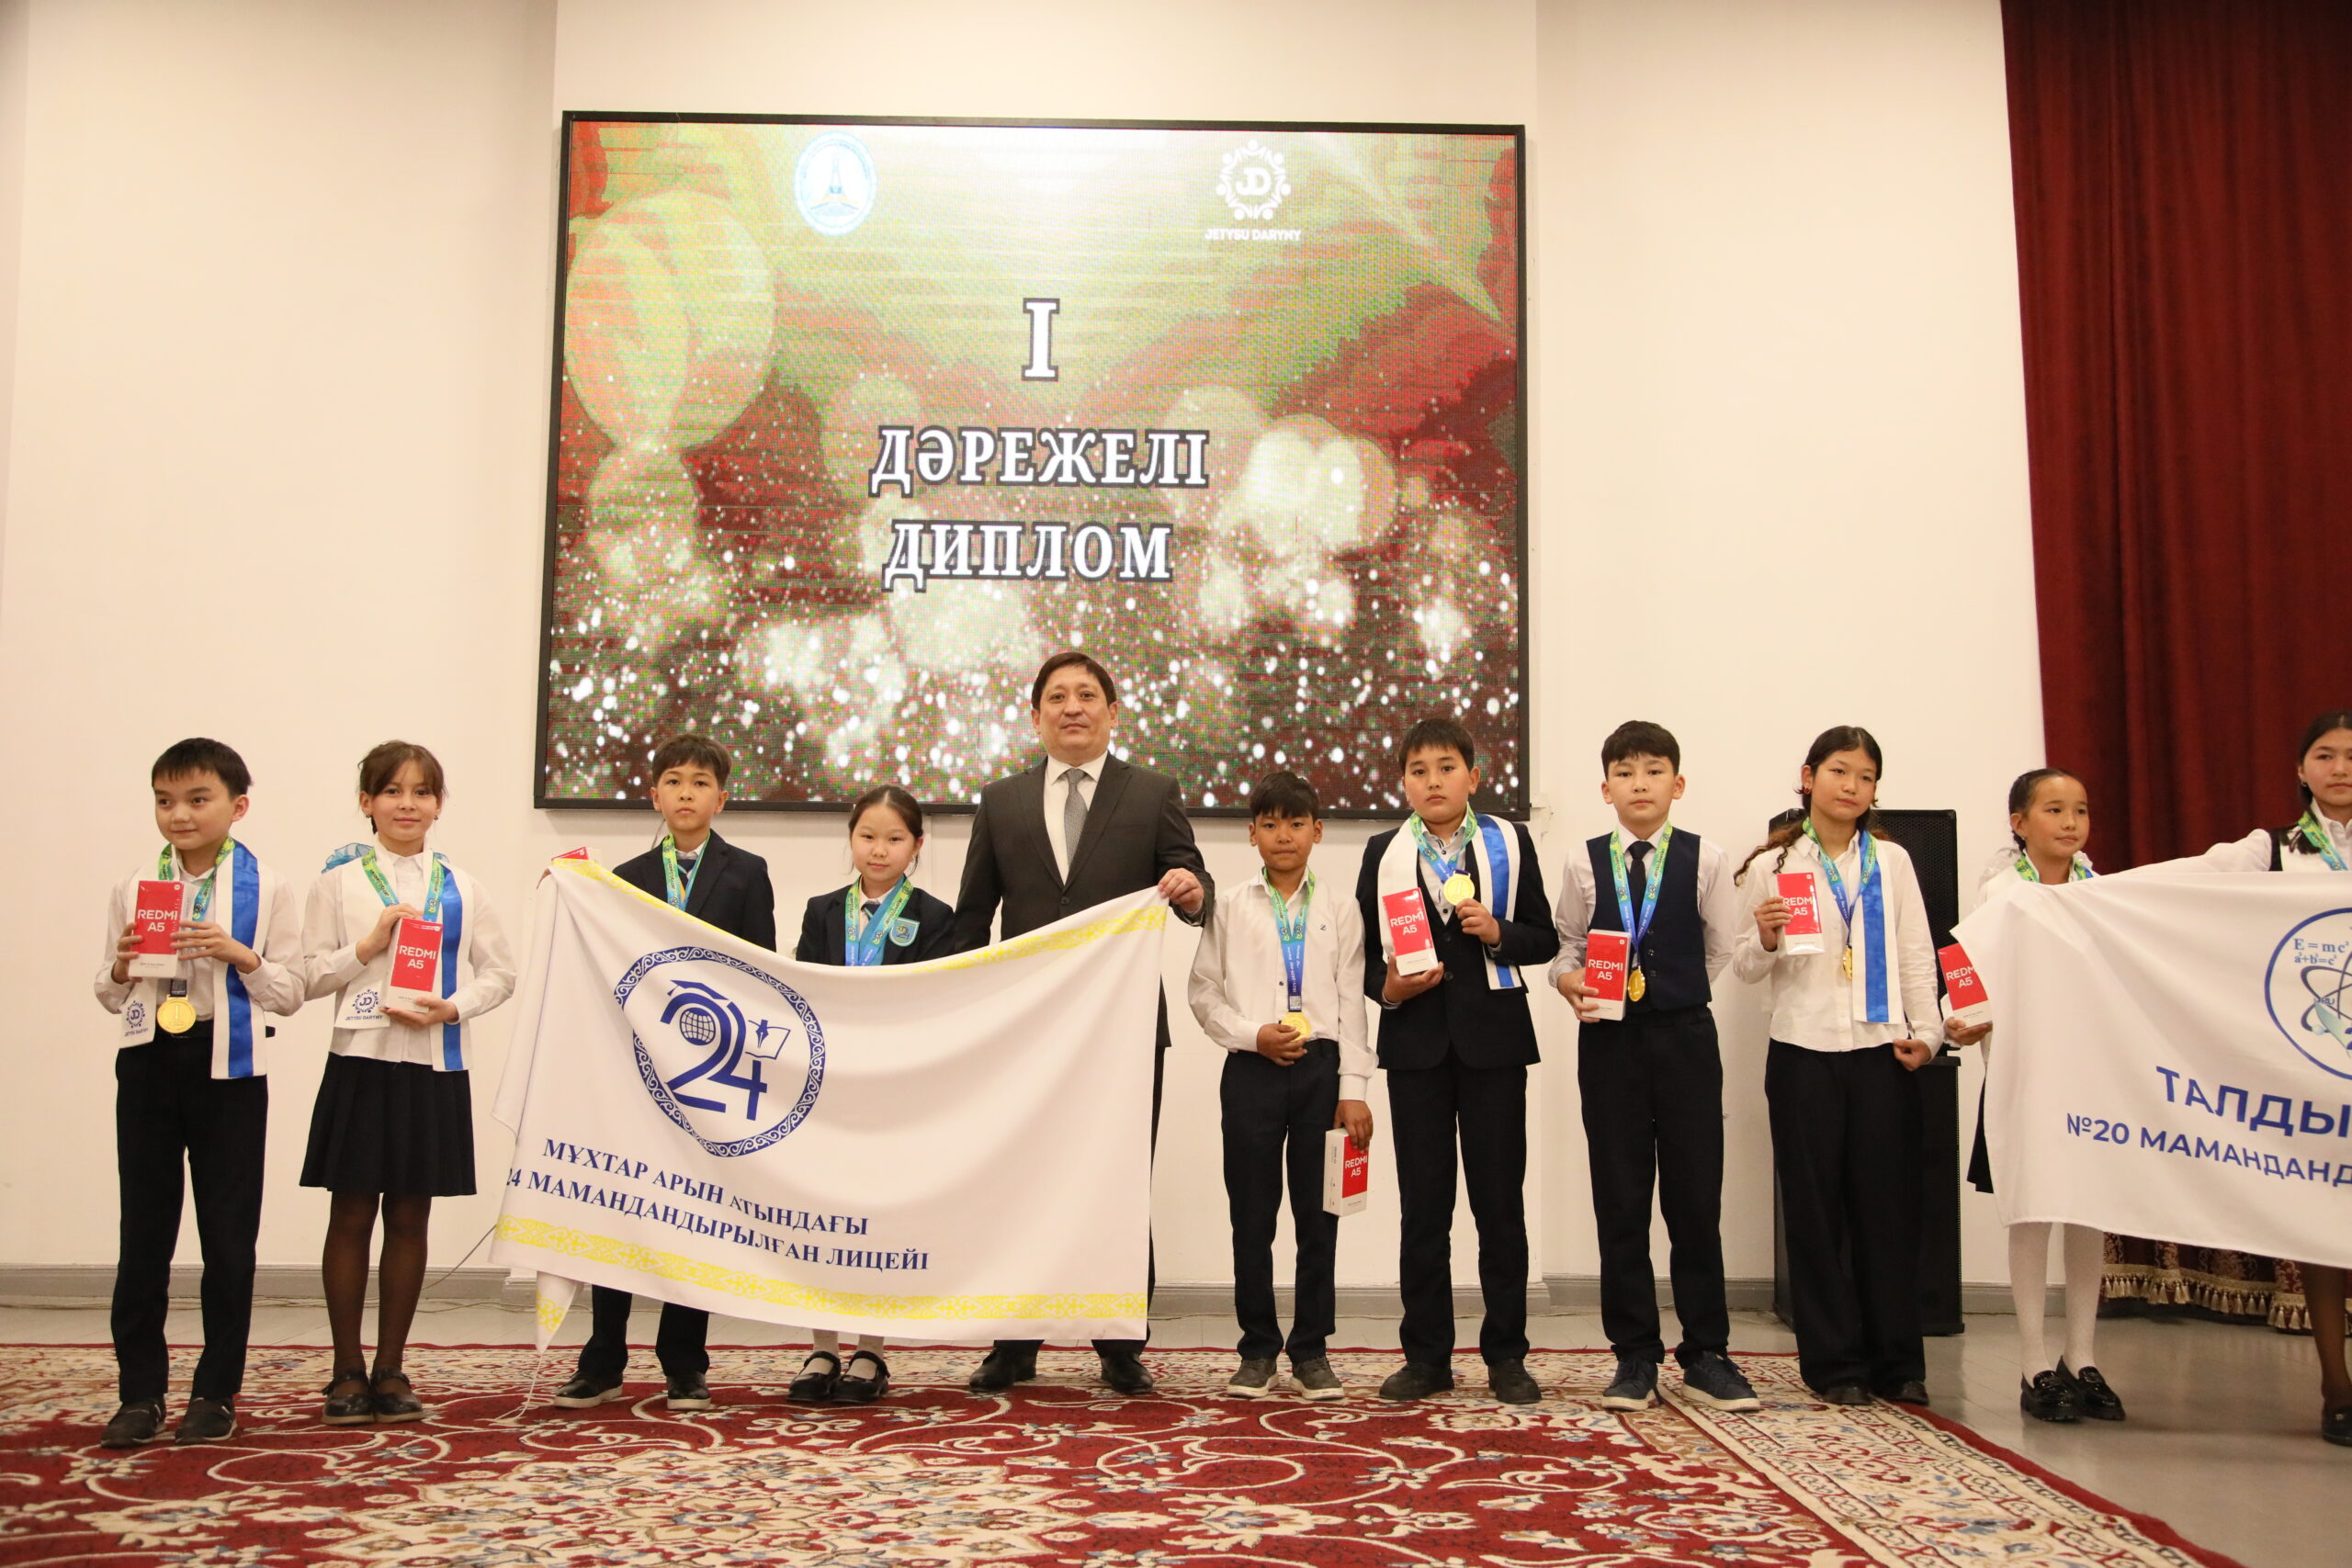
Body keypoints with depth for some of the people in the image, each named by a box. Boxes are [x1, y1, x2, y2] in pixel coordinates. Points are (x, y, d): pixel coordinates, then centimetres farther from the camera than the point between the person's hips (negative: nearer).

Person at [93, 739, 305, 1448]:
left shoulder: (266, 889, -1)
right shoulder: (133, 888, 7)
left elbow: (290, 993, -3)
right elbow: (110, 997, 12)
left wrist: (239, 955, -19)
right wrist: (122, 968, -9)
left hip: (228, 1066, -2)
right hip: (149, 1063, 2)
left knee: (229, 1233, 4)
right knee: (144, 1230, 6)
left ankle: (216, 1392, 15)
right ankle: (140, 1392, 15)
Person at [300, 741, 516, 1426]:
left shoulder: (461, 888, 8)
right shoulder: (340, 880, 3)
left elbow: (499, 971, 6)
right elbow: (311, 974, 0)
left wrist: (453, 1007, -9)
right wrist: (370, 946, -14)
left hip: (434, 1066, 2)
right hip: (362, 1061, -2)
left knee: (410, 1216, 8)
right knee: (352, 1215, 3)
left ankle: (390, 1368, 18)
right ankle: (348, 1371, 15)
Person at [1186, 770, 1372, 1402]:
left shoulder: (1340, 912, 7)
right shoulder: (1230, 911, 6)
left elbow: (1351, 1003, 4)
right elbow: (1202, 992, 6)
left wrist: (1353, 1089, -2)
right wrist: (1252, 1034, -10)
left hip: (1321, 1068, 0)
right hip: (1252, 1070, 0)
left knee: (1318, 1216, 5)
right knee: (1252, 1217, 4)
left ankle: (1311, 1350, 15)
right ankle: (1258, 1350, 15)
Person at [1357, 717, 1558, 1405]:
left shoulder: (1509, 843, 5)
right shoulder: (1383, 853, 7)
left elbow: (1545, 938, 5)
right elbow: (1365, 950, 8)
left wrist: (1498, 933, -13)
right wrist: (1386, 987, -11)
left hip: (1492, 1037, -1)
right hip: (1416, 1039, 1)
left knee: (1499, 1199, 2)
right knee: (1423, 1202, 5)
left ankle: (1506, 1354, 12)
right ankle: (1426, 1355, 14)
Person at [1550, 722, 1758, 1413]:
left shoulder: (1707, 860, 2)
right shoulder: (1584, 862, 4)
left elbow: (1722, 950, 6)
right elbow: (1567, 946, 8)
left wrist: (1675, 996, 3)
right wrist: (1571, 982, -12)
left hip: (1684, 1037, -1)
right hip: (1610, 1040, 1)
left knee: (1695, 1200, 2)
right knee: (1619, 1202, 4)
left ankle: (1707, 1355, 13)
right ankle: (1636, 1356, 13)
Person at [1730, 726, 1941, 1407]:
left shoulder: (1891, 861, 10)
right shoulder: (1775, 864, 5)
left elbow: (1917, 955, 10)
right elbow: (1745, 966, 5)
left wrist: (1927, 1031, -1)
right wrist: (1764, 939, -15)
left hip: (1882, 1050, 1)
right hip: (1805, 1051, -1)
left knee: (1889, 1203, 3)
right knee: (1817, 1207, 2)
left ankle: (1897, 1363, 13)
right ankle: (1834, 1363, 11)